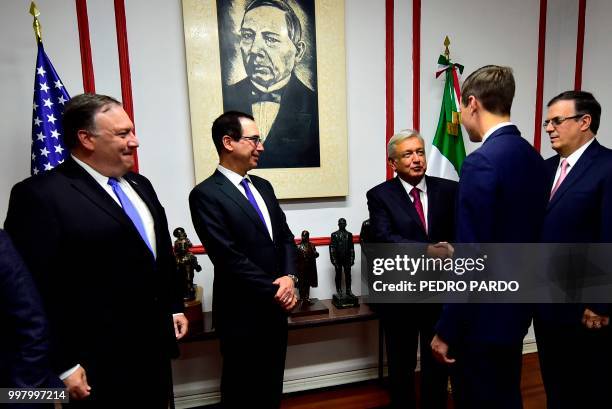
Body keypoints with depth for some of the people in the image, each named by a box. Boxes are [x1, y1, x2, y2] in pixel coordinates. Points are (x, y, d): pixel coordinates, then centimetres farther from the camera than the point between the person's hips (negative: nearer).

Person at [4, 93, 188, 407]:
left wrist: (174, 307, 13)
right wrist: (64, 365, -14)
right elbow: (36, 290, -17)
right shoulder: (40, 195, -15)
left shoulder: (139, 185, 7)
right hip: (100, 363, -7)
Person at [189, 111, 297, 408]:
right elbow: (228, 258, -21)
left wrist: (288, 277, -9)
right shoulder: (206, 194, -15)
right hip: (242, 314, -6)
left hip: (276, 309, 7)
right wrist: (275, 291, -14)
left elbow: (285, 237, 8)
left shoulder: (262, 187, 8)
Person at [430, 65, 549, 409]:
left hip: (483, 316, -8)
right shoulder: (533, 157, 5)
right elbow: (525, 235, 11)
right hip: (515, 309, 9)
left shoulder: (482, 161, -22)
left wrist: (447, 330, -15)